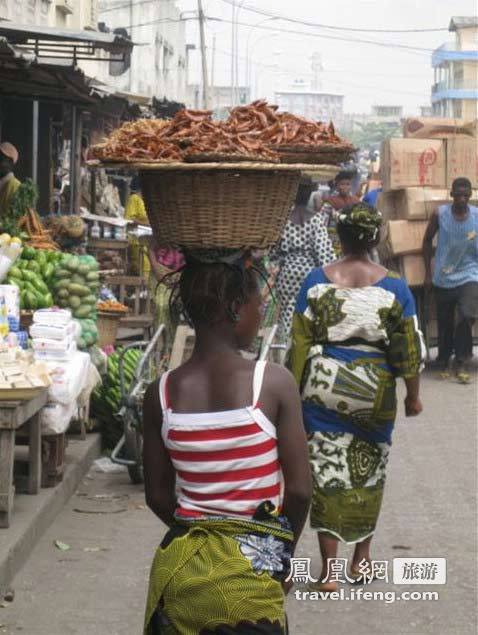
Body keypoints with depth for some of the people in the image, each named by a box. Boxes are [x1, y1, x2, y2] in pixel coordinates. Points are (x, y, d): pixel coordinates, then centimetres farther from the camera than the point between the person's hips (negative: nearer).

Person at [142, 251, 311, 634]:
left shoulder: (161, 394, -3)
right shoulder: (274, 383, -12)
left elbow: (158, 496, 5)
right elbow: (299, 489, -9)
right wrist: (281, 550, 8)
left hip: (180, 569, 3)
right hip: (250, 574, -3)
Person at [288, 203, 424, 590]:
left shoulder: (317, 282, -4)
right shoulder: (394, 287, -6)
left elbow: (300, 342, -3)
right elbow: (408, 348, -4)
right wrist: (413, 396, 8)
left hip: (324, 386, 0)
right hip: (374, 392, 0)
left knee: (327, 471, 5)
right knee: (369, 472, 17)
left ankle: (328, 568, 4)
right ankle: (362, 556, 28)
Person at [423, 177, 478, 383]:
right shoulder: (439, 214, -7)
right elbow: (428, 240, 5)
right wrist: (428, 272, 3)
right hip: (443, 278, 1)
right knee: (444, 323, 9)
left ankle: (460, 364, -8)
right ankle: (443, 364, 26)